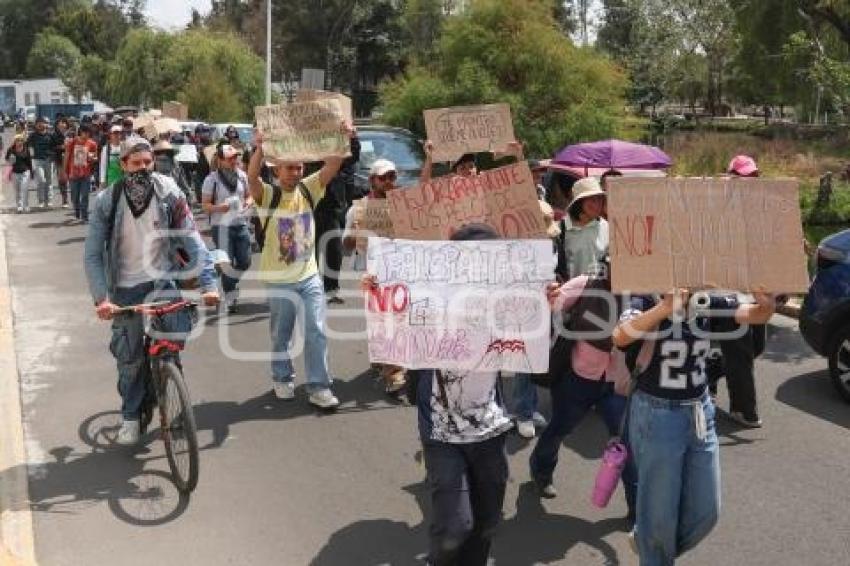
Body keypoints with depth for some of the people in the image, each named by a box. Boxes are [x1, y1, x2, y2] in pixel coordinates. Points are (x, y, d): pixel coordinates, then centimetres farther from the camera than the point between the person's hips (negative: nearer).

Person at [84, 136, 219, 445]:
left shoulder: (169, 194, -10)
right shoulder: (106, 201, -11)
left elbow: (192, 241, -12)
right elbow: (93, 255, -11)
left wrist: (208, 283, -21)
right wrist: (101, 298, -23)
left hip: (162, 280, 1)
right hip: (126, 287, 0)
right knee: (129, 357, 3)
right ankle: (131, 416, 24)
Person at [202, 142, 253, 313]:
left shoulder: (242, 175, 5)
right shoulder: (212, 179, -9)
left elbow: (249, 195, 17)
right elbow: (205, 205, -7)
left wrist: (249, 202, -5)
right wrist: (218, 207, -26)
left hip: (241, 224, 5)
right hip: (222, 226, -5)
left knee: (245, 262, 7)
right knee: (227, 264, -1)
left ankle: (231, 283, 37)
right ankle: (230, 300, 12)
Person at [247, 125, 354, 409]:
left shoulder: (309, 189, 0)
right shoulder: (268, 195, -9)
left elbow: (332, 167, -11)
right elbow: (252, 178, -29)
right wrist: (259, 148, -45)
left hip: (309, 275, 2)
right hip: (278, 278, -2)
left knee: (317, 331, -2)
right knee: (281, 334, 12)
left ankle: (318, 386, 4)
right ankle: (283, 379, 32)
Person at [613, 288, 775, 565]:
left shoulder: (706, 301, -1)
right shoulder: (647, 301, -16)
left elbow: (755, 315, -5)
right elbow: (620, 336, -34)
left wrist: (766, 304, -28)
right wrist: (666, 307, -46)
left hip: (700, 414, 5)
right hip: (657, 415, -5)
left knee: (706, 512, 14)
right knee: (660, 513, 6)